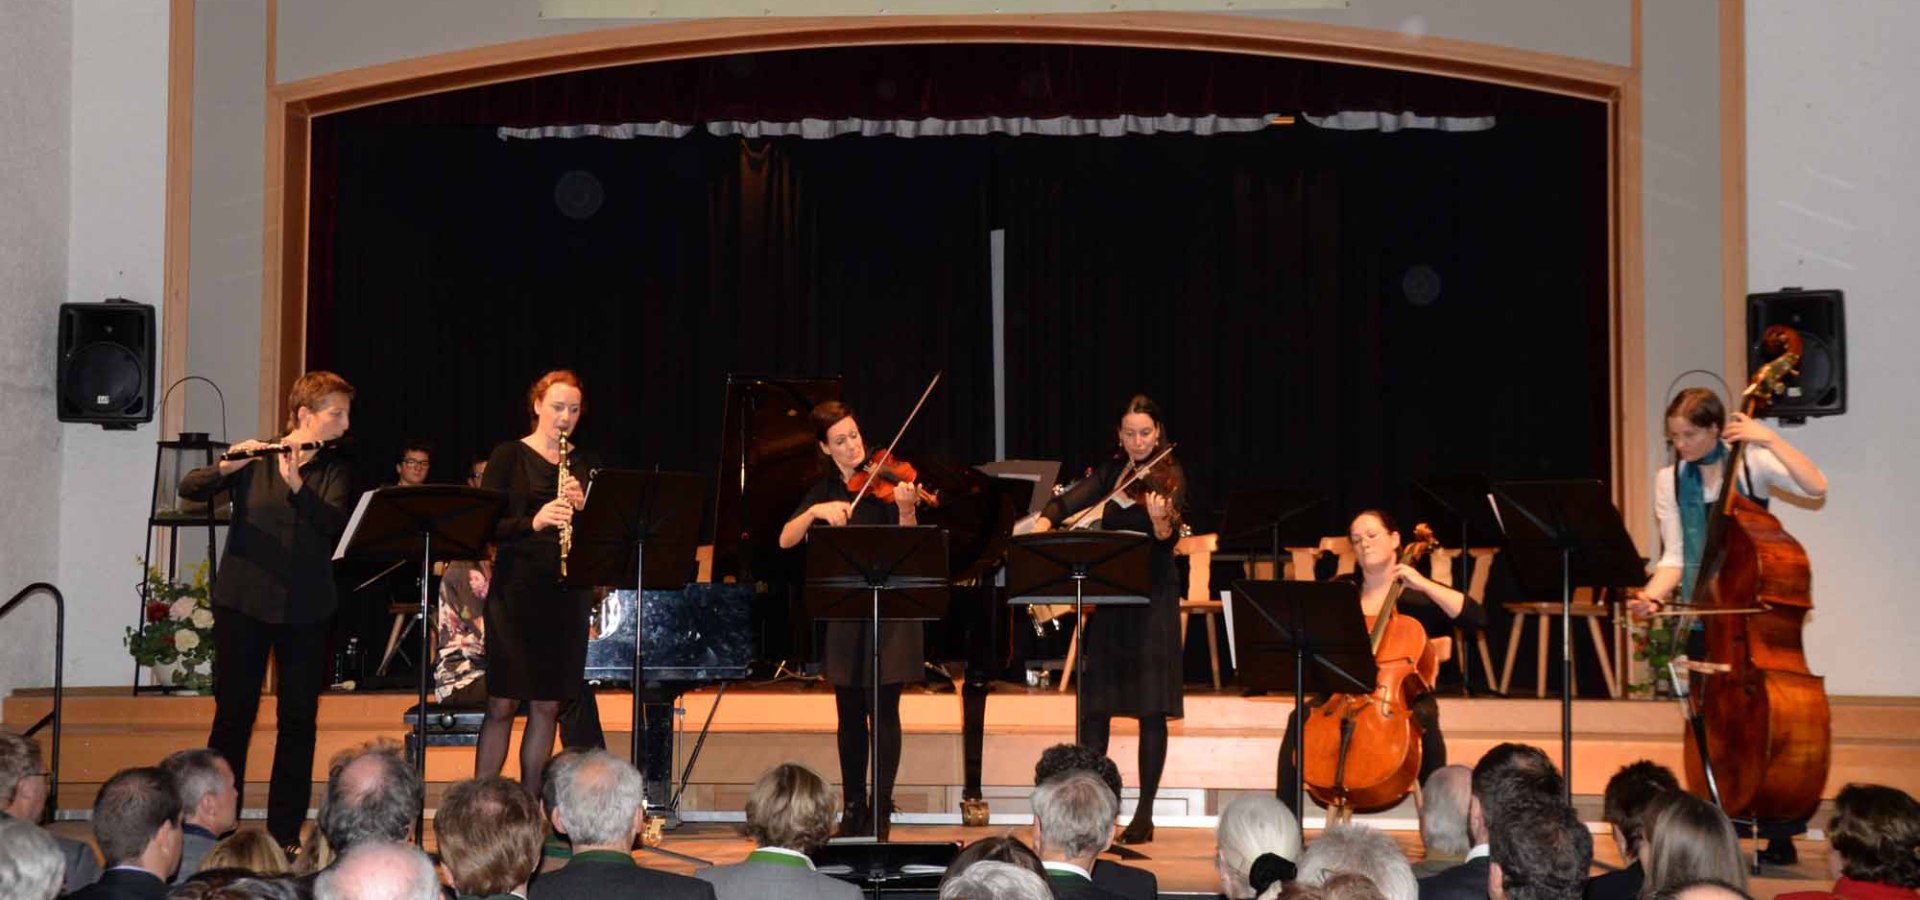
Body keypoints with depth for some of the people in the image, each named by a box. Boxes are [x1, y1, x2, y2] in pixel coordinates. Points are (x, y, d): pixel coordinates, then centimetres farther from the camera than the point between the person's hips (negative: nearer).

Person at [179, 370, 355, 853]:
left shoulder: (335, 470, 5)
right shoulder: (254, 459, 1)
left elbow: (334, 523, -12)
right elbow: (188, 489, -8)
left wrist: (297, 485, -27)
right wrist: (225, 468, -26)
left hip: (305, 610, 2)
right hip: (244, 602, -2)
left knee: (299, 720, 4)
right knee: (233, 714, 1)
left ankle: (286, 832, 12)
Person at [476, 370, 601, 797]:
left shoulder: (585, 465, 11)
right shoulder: (509, 456, 1)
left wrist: (582, 505, -12)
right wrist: (533, 522, -23)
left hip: (567, 597, 4)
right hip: (516, 591, -4)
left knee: (548, 705, 5)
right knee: (503, 704, -4)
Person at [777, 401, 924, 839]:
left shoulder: (886, 481, -3)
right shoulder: (824, 490, 9)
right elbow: (785, 541, -2)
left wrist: (906, 511, -33)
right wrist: (815, 512, -18)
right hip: (844, 615, 4)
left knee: (883, 712, -6)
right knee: (850, 713, 8)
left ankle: (880, 815, -1)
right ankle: (853, 812, 19)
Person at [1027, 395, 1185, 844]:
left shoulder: (1170, 476, -5)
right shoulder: (1111, 471, 9)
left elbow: (1168, 539, -18)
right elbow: (1067, 502, 3)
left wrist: (1160, 521, -40)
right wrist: (1042, 525, -17)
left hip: (1152, 601, -4)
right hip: (1108, 597, 5)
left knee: (1151, 709, -1)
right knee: (1094, 704, 4)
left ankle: (1145, 814, 6)